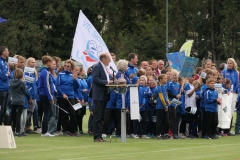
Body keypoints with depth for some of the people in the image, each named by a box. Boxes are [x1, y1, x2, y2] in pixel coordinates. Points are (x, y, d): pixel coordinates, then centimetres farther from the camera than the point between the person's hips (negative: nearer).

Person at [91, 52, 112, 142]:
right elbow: (95, 79, -20)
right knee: (97, 117, -7)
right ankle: (96, 137, -6)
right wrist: (106, 82, -20)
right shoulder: (97, 67, -11)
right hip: (99, 96, -10)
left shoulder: (104, 68, 18)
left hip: (104, 96, 10)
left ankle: (99, 136, 14)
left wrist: (109, 82, 6)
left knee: (101, 118, 11)